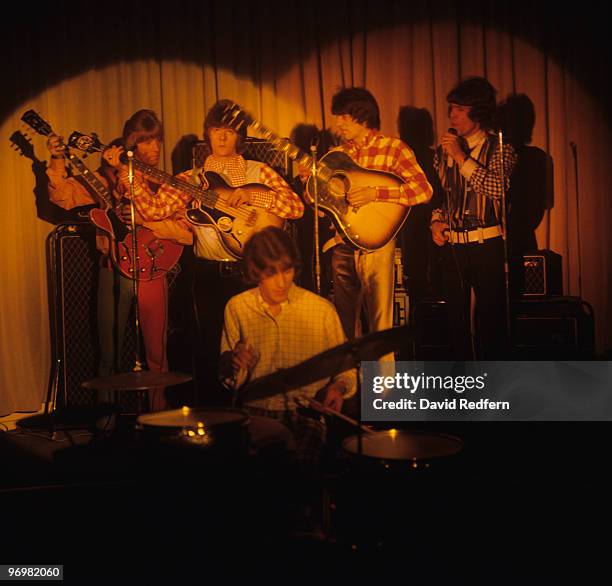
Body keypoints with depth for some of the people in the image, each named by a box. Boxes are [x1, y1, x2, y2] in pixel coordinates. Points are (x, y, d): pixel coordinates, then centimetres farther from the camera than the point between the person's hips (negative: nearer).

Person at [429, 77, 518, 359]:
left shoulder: (499, 149, -1)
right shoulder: (444, 150, 11)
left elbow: (498, 188, -19)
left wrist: (462, 157, -19)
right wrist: (437, 220, 1)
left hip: (486, 245, -4)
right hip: (451, 245, 4)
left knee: (491, 314, 2)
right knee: (455, 315, 10)